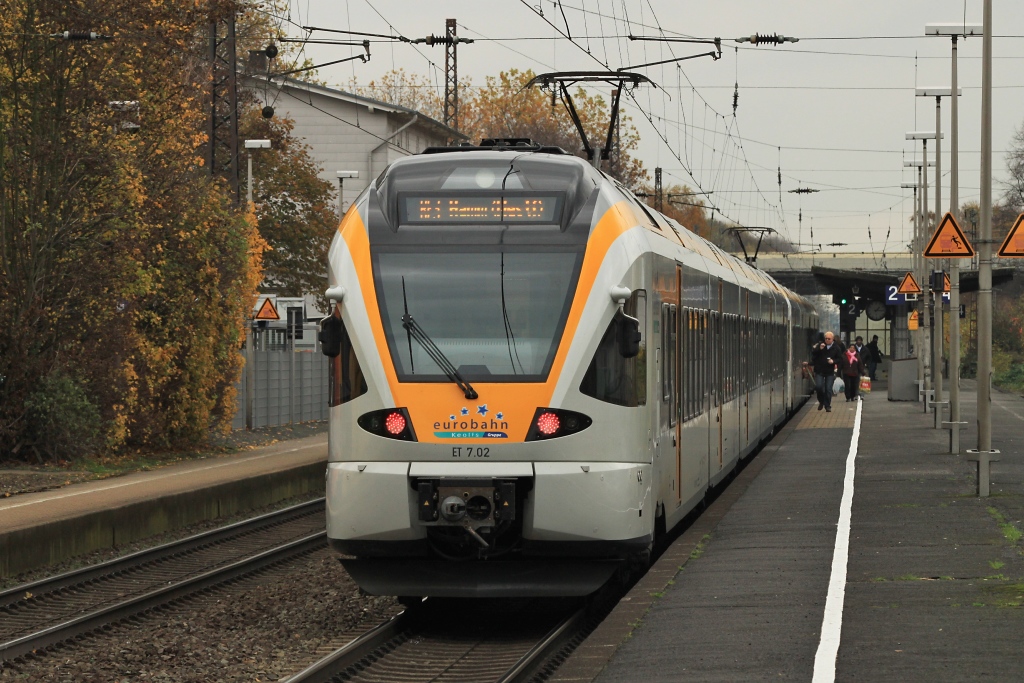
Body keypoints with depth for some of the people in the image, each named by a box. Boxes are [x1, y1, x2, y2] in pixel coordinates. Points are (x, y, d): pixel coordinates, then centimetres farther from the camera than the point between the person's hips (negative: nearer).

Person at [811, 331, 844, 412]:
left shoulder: (836, 348, -1)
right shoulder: (820, 344, 0)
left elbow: (840, 359, 3)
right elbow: (813, 353, -6)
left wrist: (834, 361, -17)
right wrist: (819, 349, -23)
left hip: (830, 372, 0)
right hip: (819, 371, 0)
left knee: (828, 389, -1)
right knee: (818, 386, -10)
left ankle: (827, 406, 9)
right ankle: (821, 401, 15)